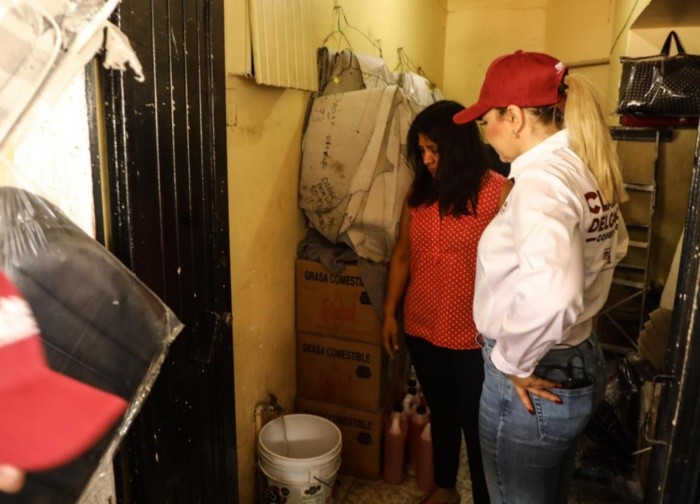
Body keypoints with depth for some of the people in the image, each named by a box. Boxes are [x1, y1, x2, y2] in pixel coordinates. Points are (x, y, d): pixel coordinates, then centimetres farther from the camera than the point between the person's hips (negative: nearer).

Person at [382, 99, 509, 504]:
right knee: (441, 413, 23)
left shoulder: (499, 192, -14)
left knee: (478, 424, 10)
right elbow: (402, 255, 8)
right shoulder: (418, 193, 2)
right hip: (422, 330, 5)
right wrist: (390, 312, 8)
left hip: (475, 337, -5)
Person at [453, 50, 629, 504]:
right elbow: (613, 246, 21)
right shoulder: (586, 169, 2)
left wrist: (513, 361, -25)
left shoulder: (541, 180, -26)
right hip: (583, 364, 9)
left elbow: (549, 297, -42)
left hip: (535, 386, -9)